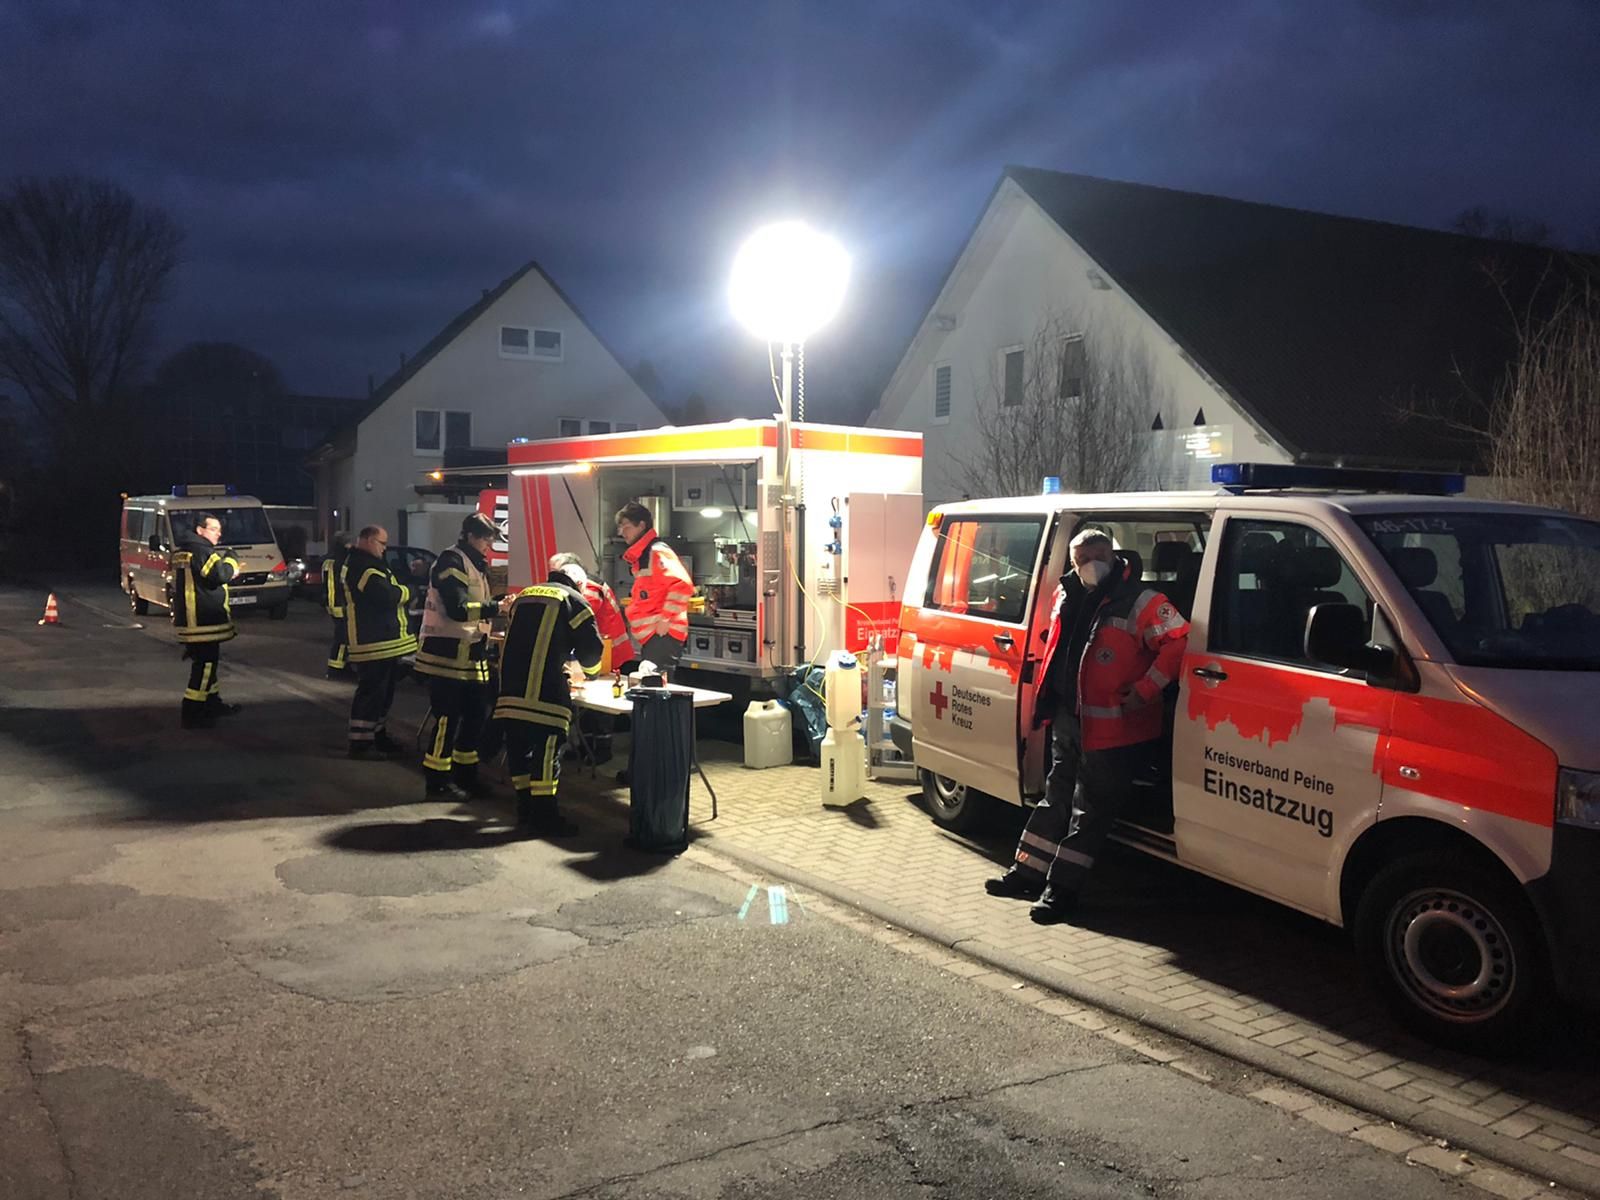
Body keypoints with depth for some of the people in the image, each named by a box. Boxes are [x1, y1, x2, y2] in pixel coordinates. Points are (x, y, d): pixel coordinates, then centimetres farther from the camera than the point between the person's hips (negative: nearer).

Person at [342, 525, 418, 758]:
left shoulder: (369, 563, 21)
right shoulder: (361, 566, -16)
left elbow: (387, 589, 20)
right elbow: (387, 594, -25)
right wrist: (407, 591, -8)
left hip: (384, 641, 11)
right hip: (373, 642, -11)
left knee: (383, 691, 18)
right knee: (371, 691, -7)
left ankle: (378, 735, 28)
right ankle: (359, 743, -3)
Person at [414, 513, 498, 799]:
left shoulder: (475, 563, 17)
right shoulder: (451, 561, -14)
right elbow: (457, 609, -23)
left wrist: (489, 631, 13)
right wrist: (496, 607, -25)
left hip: (471, 653, 10)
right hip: (448, 653, -10)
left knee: (476, 714, 12)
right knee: (448, 716, -5)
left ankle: (465, 771, 24)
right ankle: (437, 779, 4)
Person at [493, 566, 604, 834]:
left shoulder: (523, 595, 25)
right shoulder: (574, 601, 6)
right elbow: (591, 648, 3)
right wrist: (590, 667, 26)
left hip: (511, 685, 7)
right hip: (544, 690, -7)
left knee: (519, 744, 13)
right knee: (546, 747, -3)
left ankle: (526, 808, 21)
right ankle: (544, 815, -3)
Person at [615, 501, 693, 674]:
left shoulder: (658, 552, -12)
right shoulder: (641, 555, 19)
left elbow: (683, 584, -24)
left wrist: (665, 619, -21)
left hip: (663, 635, -10)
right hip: (651, 635, 10)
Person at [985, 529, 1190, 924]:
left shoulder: (1140, 602, -14)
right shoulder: (1068, 598, 8)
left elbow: (1178, 641, -22)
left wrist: (1145, 691, -23)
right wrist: (1048, 702, 17)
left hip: (1113, 731, -8)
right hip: (1067, 722, 8)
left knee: (1089, 811, 1)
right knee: (1056, 798, 17)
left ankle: (1060, 888, 7)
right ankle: (1029, 873, 28)